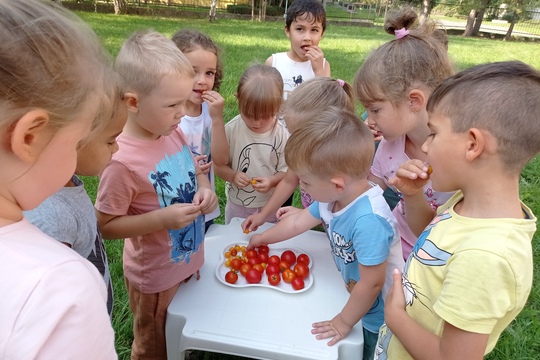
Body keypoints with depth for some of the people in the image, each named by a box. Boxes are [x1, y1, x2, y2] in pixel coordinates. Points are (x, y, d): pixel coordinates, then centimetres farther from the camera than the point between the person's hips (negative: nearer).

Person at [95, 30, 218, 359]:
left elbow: (196, 170, 8)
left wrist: (204, 189, -13)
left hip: (189, 258, 6)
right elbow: (106, 225, -20)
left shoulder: (174, 132, -9)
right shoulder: (122, 160, -30)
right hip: (156, 275, -6)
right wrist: (162, 218, -30)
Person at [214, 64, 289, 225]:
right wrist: (232, 176, -28)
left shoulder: (282, 135, -16)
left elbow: (286, 171, -9)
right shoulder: (231, 129, -16)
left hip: (270, 206, -1)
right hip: (236, 204, 1)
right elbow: (219, 165, -8)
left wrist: (272, 181, -29)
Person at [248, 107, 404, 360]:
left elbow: (372, 283, -31)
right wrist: (262, 238, 16)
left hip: (381, 317, -7)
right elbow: (298, 222, 2)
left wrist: (344, 321, -14)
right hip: (360, 300, 7)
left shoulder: (368, 221, -41)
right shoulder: (333, 198, -16)